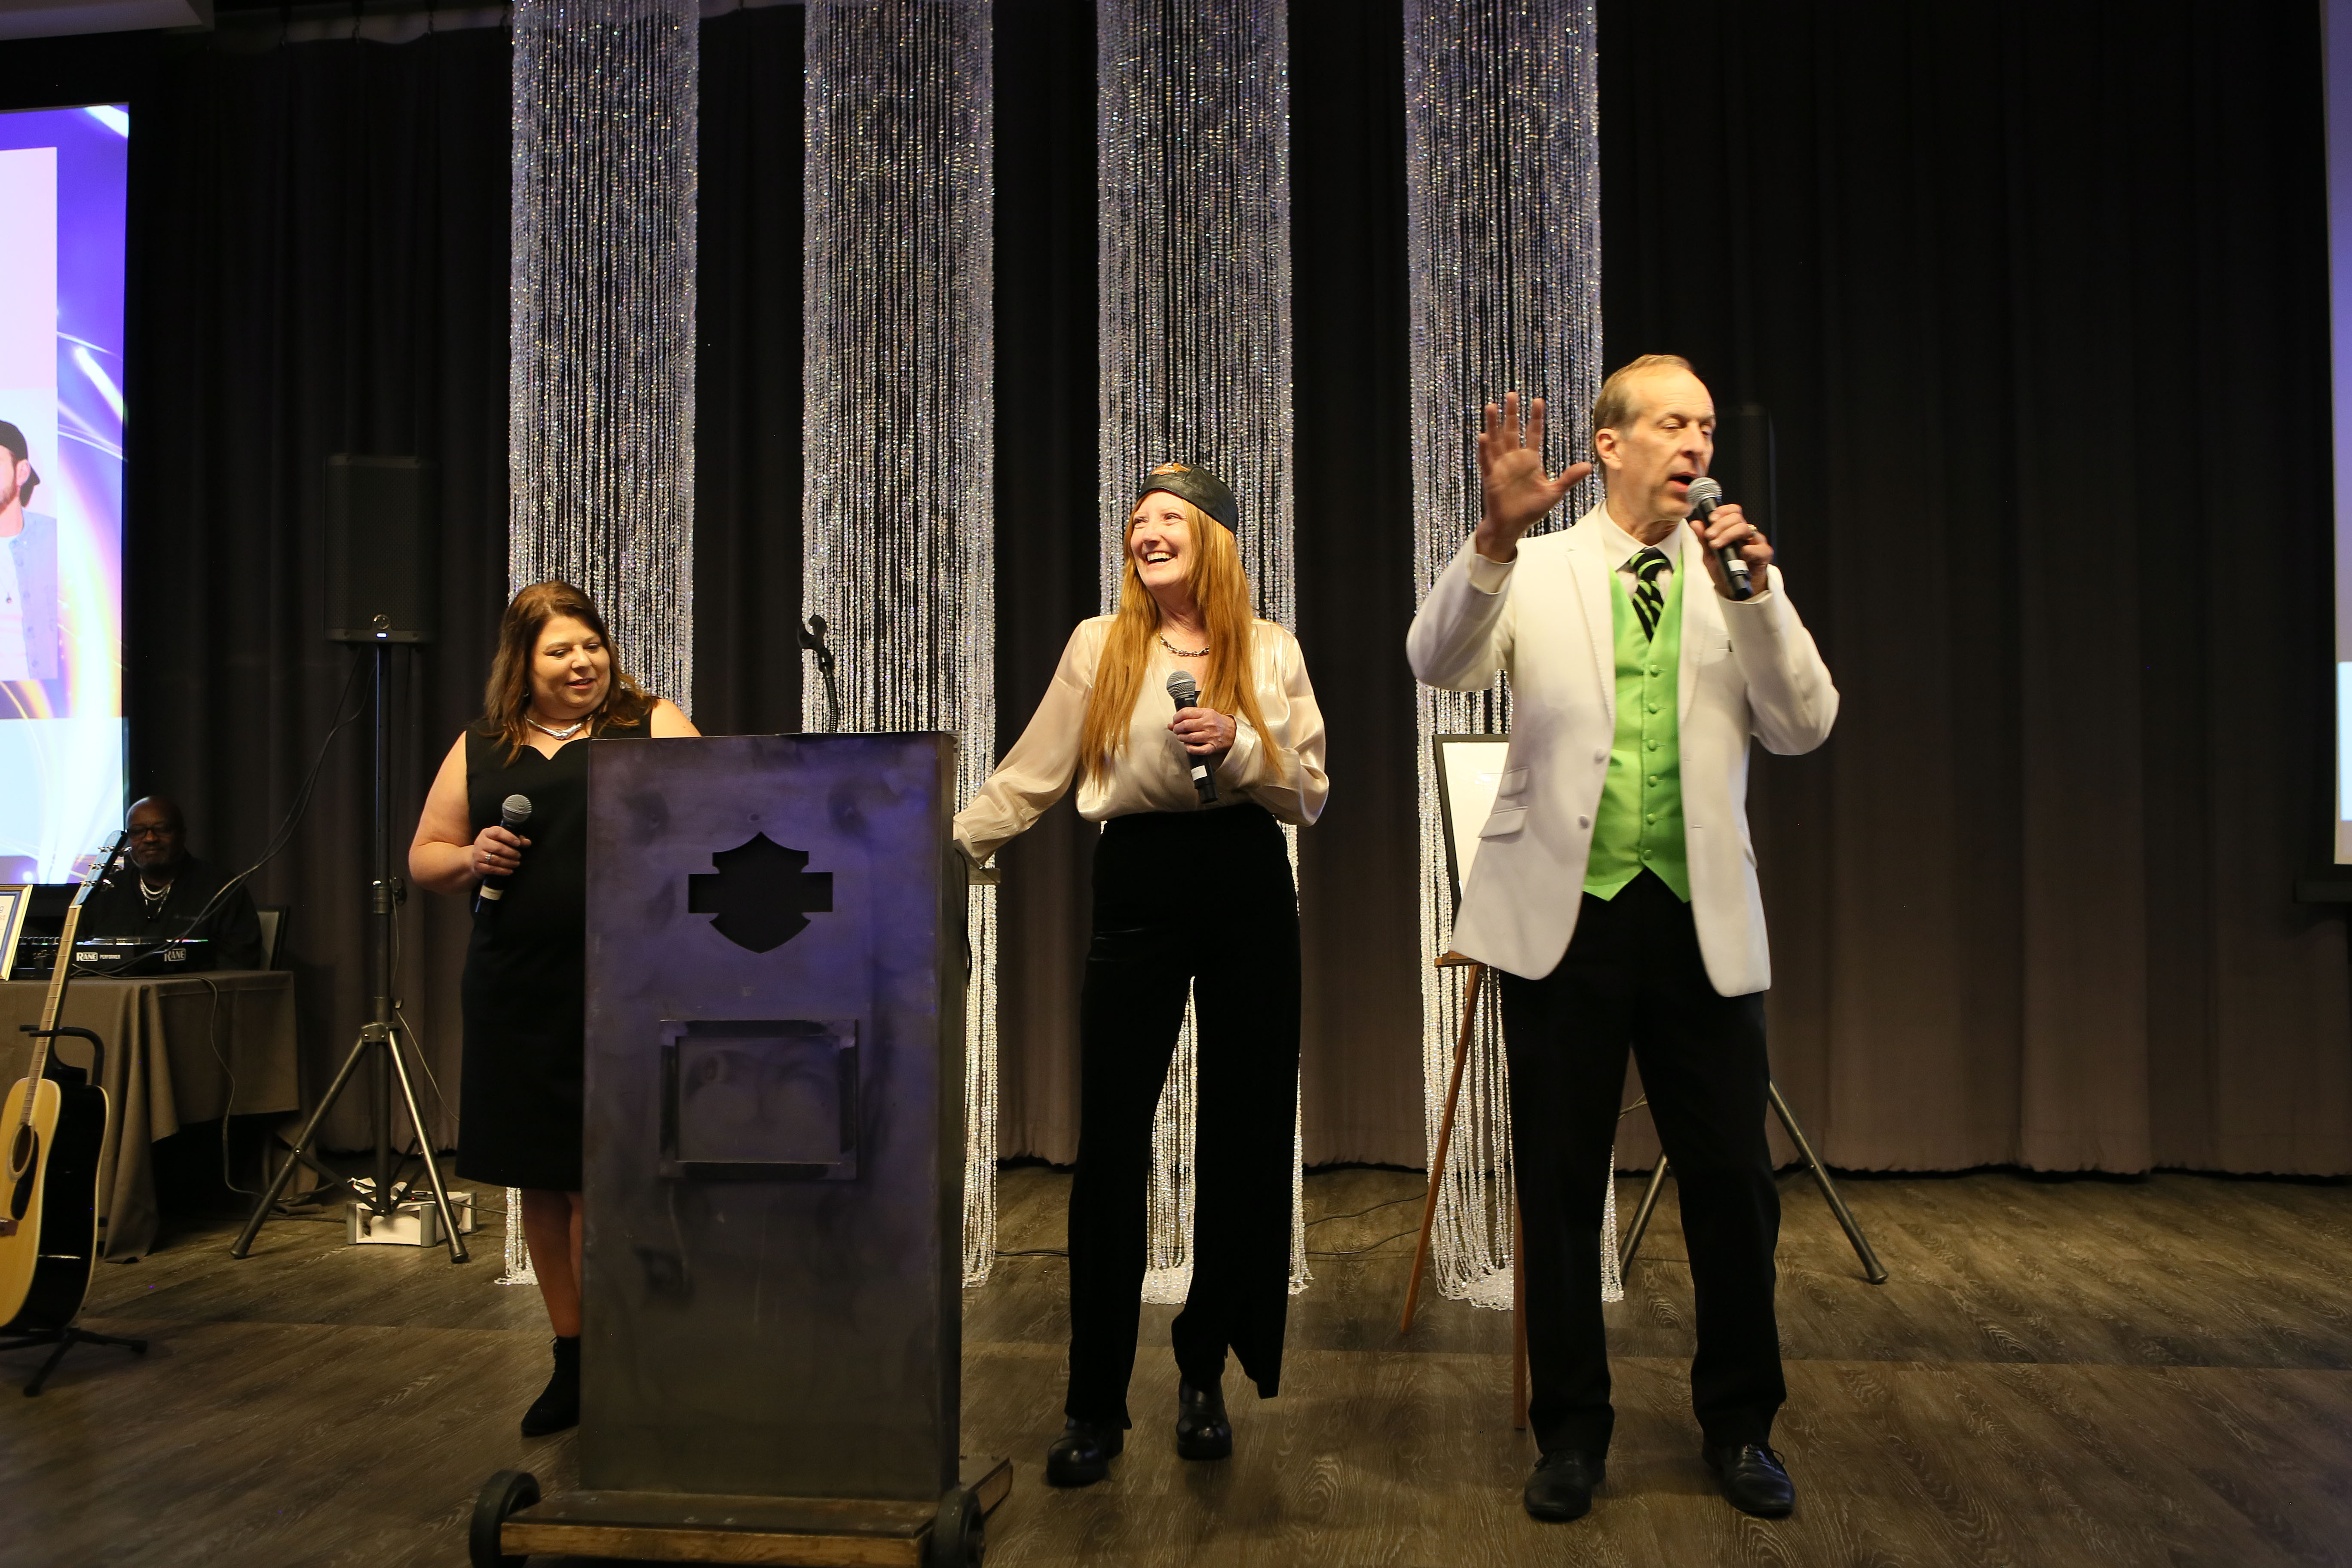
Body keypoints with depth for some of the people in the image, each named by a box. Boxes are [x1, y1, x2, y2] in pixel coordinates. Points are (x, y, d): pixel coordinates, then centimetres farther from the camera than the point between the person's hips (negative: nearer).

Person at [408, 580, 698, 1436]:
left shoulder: (652, 726, 3)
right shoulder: (480, 749, 13)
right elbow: (424, 858, 18)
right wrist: (471, 860, -3)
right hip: (517, 995, 4)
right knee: (540, 1180, 12)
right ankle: (571, 1358, 27)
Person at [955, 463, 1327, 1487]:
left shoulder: (1270, 652, 7)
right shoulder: (1099, 645, 6)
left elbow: (1311, 795, 4)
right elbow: (1028, 779, 7)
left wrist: (1236, 745, -12)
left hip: (1247, 885, 1)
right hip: (1138, 884, -1)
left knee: (1243, 1134, 5)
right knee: (1111, 1141, -5)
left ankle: (1204, 1377, 21)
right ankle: (1095, 1409, 3)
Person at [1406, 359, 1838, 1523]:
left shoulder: (1741, 575, 11)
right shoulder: (1535, 573, 5)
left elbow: (1805, 728, 1)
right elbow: (1441, 664, -13)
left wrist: (1754, 595, -12)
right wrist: (1496, 536, -28)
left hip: (1702, 919, 2)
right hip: (1564, 910, -1)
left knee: (1734, 1183, 6)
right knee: (1560, 1182, 7)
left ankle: (1739, 1426, 25)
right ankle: (1571, 1428, 22)